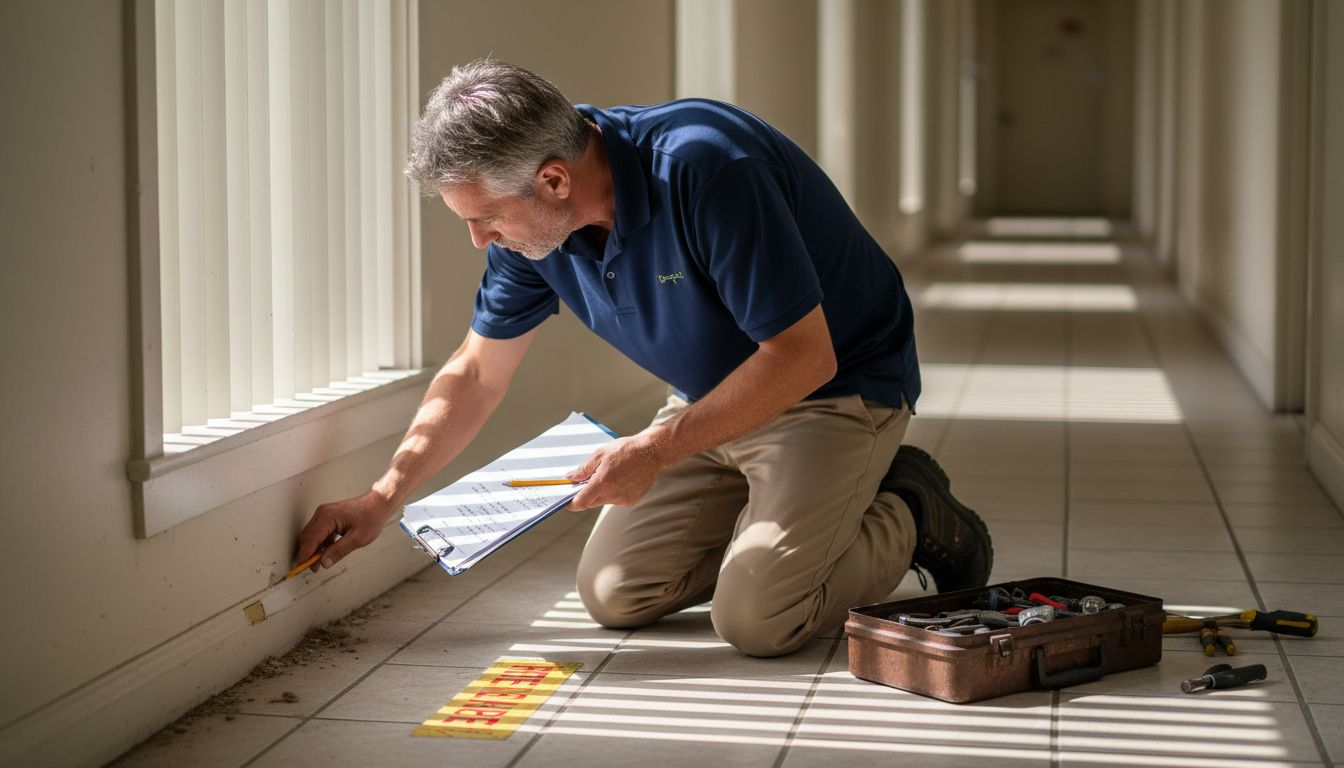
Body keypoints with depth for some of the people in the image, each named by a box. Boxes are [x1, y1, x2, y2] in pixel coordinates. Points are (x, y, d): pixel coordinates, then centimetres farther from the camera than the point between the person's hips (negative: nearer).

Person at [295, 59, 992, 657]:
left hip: (839, 387, -7)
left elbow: (803, 355, -30)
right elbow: (477, 372, 5)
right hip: (719, 397, 7)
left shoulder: (704, 169, -33)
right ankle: (771, 515, 18)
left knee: (753, 617, -21)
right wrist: (382, 498, -1)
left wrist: (655, 451, -26)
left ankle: (913, 517, 4)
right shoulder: (529, 223, -10)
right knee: (612, 593, 0)